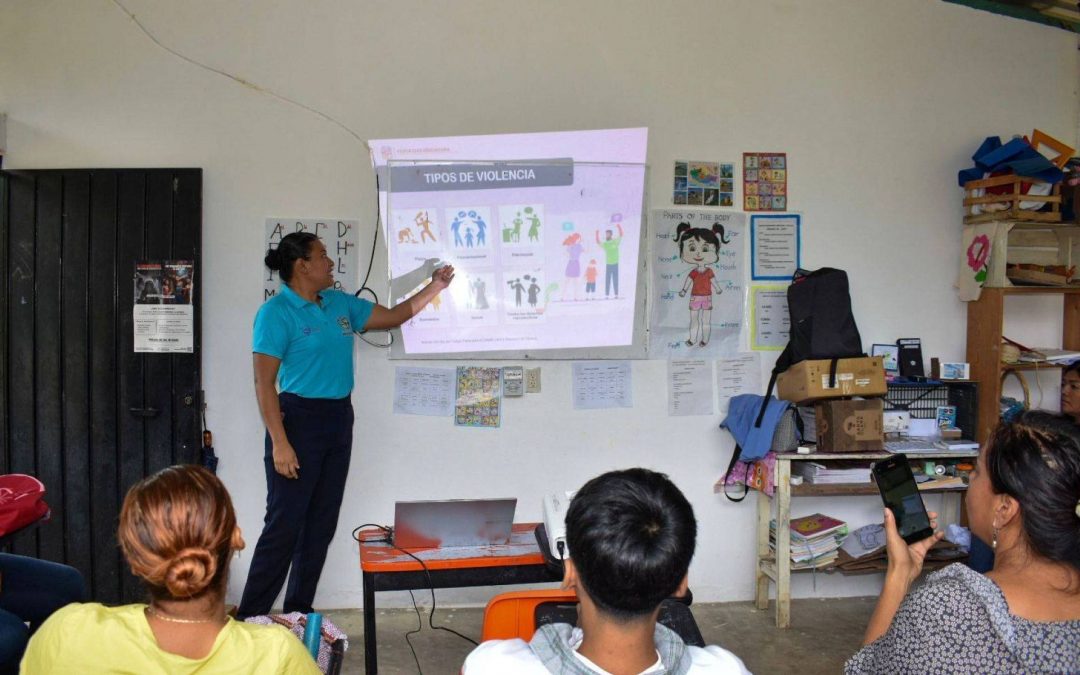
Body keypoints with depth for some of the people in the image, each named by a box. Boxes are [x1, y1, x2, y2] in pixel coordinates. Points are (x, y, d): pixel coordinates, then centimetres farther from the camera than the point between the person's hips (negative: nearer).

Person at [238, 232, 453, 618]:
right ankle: (249, 619, 4)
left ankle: (299, 614, 23)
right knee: (284, 525, -7)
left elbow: (394, 316, 20)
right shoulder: (276, 313, -11)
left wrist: (434, 287, 12)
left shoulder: (340, 304, 11)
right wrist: (279, 443, -20)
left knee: (322, 524, 12)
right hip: (299, 417, -8)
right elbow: (264, 383, -14)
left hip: (339, 419, 8)